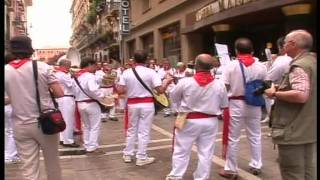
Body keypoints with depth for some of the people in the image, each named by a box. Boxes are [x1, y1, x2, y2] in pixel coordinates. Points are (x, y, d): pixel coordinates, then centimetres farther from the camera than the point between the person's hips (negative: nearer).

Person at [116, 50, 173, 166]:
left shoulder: (126, 72, -2)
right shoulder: (150, 72, -9)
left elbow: (120, 91, -4)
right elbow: (160, 90, -13)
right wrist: (167, 82, 6)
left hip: (132, 104, 3)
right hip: (147, 104, -3)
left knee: (131, 130, 18)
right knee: (144, 131, 6)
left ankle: (128, 154, 28)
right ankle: (141, 158, 13)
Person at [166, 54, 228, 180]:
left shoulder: (185, 82, -13)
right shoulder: (219, 85, -7)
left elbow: (173, 97, 2)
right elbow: (223, 105, 4)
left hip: (189, 121, -2)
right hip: (210, 121, 2)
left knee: (181, 151, 11)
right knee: (206, 153, 12)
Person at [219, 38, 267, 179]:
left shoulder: (231, 65, -10)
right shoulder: (261, 66, -3)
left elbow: (224, 87, -9)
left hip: (236, 104, -3)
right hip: (254, 104, 3)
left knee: (232, 138, 6)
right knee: (255, 136, 18)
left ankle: (231, 169, 14)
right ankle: (256, 166, 29)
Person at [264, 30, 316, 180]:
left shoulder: (299, 66, -19)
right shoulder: (312, 61, 11)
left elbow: (301, 95, -32)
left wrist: (275, 93, -17)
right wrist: (282, 89, 14)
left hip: (294, 131, -10)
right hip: (310, 130, 10)